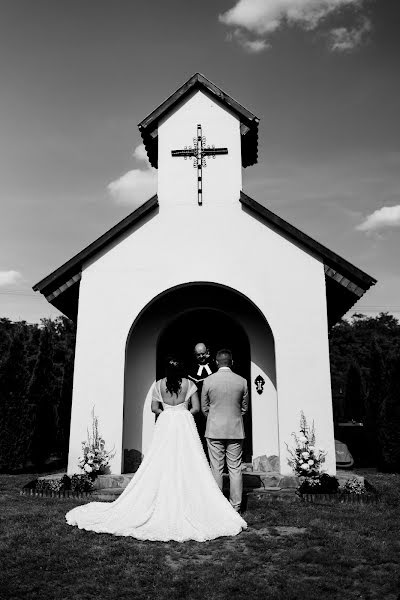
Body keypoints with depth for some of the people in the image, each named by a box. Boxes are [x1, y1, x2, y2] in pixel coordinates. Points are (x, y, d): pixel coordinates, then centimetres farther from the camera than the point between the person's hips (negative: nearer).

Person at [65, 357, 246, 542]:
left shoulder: (159, 384, 2)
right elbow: (196, 408, -3)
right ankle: (187, 504, 4)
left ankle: (163, 505, 11)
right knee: (187, 466, 2)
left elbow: (154, 408, 4)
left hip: (165, 424, 2)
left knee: (162, 466, 6)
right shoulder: (188, 384, -2)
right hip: (185, 425, -1)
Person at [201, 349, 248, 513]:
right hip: (236, 430, 1)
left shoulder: (208, 381, -6)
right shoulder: (242, 381, -3)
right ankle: (236, 506, 13)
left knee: (216, 469, 6)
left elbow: (204, 408, 4)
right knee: (235, 469, 7)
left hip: (214, 430, -1)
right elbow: (244, 407, 8)